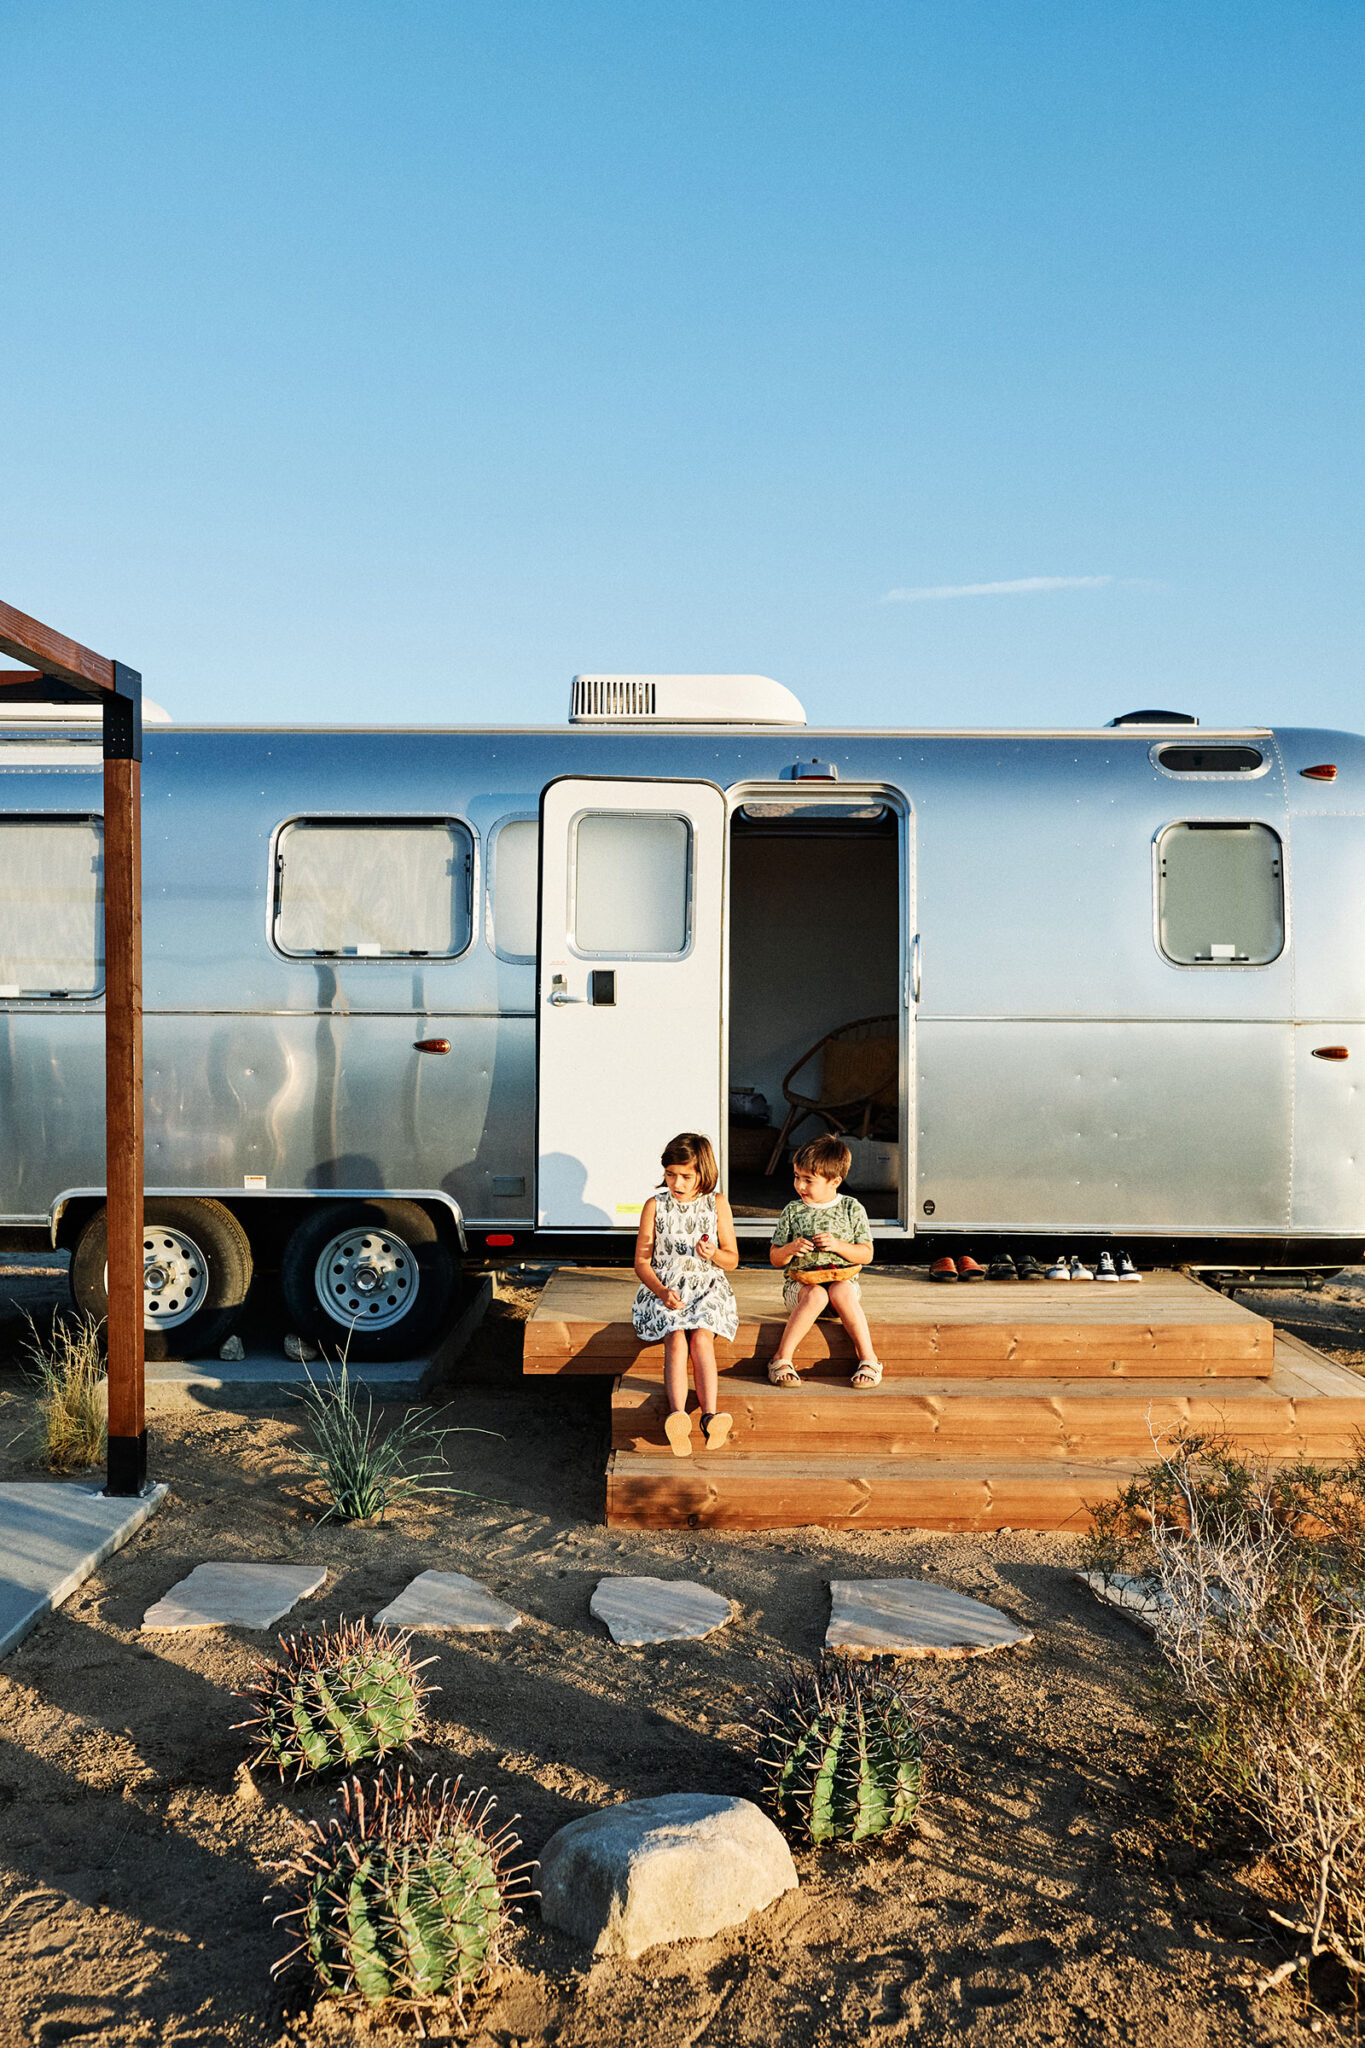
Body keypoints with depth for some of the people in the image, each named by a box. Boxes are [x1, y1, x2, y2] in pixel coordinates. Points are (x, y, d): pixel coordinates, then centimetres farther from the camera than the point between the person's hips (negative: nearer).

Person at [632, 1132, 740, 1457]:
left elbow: (732, 1260, 10)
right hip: (664, 1289, -1)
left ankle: (709, 1414, -41)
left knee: (701, 1337, -29)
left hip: (708, 1287, 1)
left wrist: (714, 1255, -14)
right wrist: (661, 1292, -14)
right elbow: (642, 1261, 4)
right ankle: (678, 1415, -47)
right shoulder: (655, 1206, 3)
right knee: (676, 1340, -28)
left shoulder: (717, 1204, 5)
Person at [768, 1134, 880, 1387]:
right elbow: (775, 1258, 8)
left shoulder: (852, 1209, 3)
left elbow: (866, 1255, 2)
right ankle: (782, 1358, -29)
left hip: (842, 1279, 0)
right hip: (800, 1283, 0)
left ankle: (868, 1358, -27)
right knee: (816, 1295, -34)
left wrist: (838, 1245, -14)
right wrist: (790, 1249, -14)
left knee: (840, 1293, -34)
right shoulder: (793, 1211, 5)